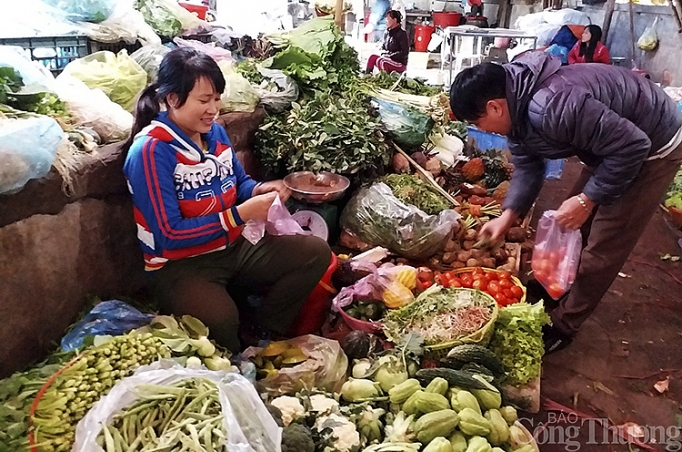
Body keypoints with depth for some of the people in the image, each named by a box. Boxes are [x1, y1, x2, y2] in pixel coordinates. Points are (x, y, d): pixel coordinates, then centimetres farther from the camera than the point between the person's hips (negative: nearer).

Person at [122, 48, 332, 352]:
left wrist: (259, 190, -8)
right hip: (179, 265, -7)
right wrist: (242, 214, -25)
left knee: (316, 253, -3)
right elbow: (169, 235, -22)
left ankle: (263, 332, 5)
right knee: (220, 318, -38)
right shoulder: (150, 151, -19)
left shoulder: (215, 133, 4)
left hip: (234, 247, 8)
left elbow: (239, 181, 18)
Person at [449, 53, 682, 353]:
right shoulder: (517, 107, -7)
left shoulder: (553, 107, -38)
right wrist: (507, 216, -6)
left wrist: (587, 199, -26)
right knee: (572, 228, 17)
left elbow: (632, 146, -32)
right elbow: (527, 167, 3)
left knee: (603, 247, -3)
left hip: (651, 147, -9)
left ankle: (563, 326, 12)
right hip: (616, 145, 9)